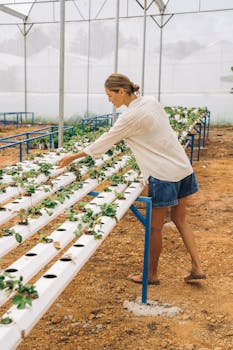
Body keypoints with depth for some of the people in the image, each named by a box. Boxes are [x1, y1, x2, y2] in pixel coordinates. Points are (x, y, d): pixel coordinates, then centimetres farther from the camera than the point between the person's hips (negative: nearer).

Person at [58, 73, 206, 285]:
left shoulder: (131, 116, -18)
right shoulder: (151, 101, 5)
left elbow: (105, 142, -10)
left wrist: (73, 157, 1)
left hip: (163, 174, -8)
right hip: (182, 166, 8)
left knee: (155, 227, 6)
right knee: (180, 219, 18)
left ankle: (151, 275, 22)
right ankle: (197, 268, 20)